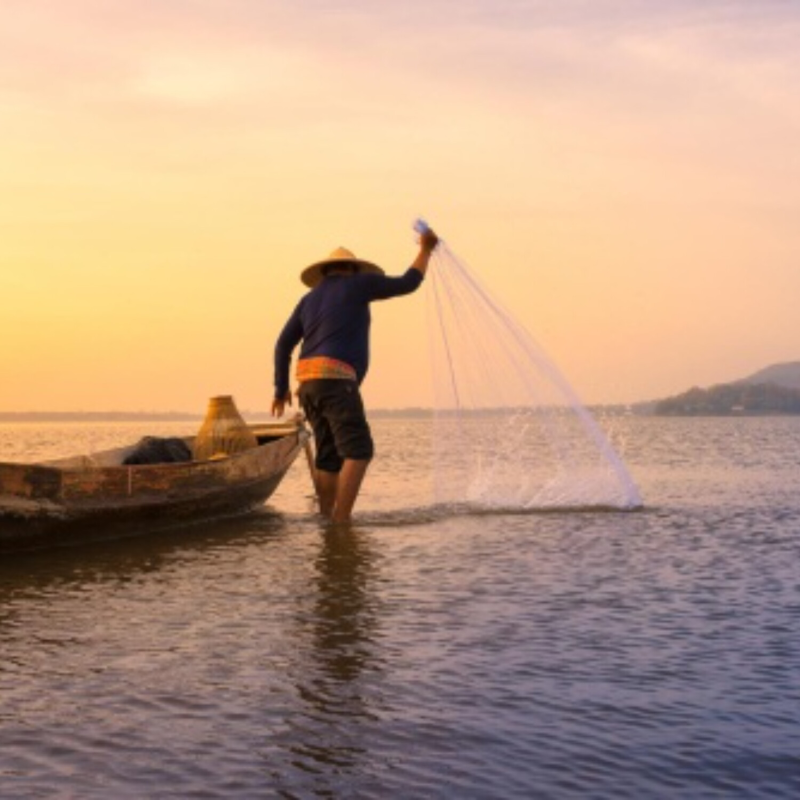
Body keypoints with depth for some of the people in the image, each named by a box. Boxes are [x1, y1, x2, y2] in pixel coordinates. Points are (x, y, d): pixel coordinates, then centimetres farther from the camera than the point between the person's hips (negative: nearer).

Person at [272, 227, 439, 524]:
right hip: (335, 381, -8)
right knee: (359, 451, -12)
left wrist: (281, 388, 24)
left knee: (331, 456, 11)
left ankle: (326, 519, 8)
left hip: (310, 384, 8)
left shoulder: (309, 299, 22)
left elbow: (283, 345, 18)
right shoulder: (357, 284, 5)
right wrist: (425, 250, 24)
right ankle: (341, 520, -21)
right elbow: (408, 284, 10)